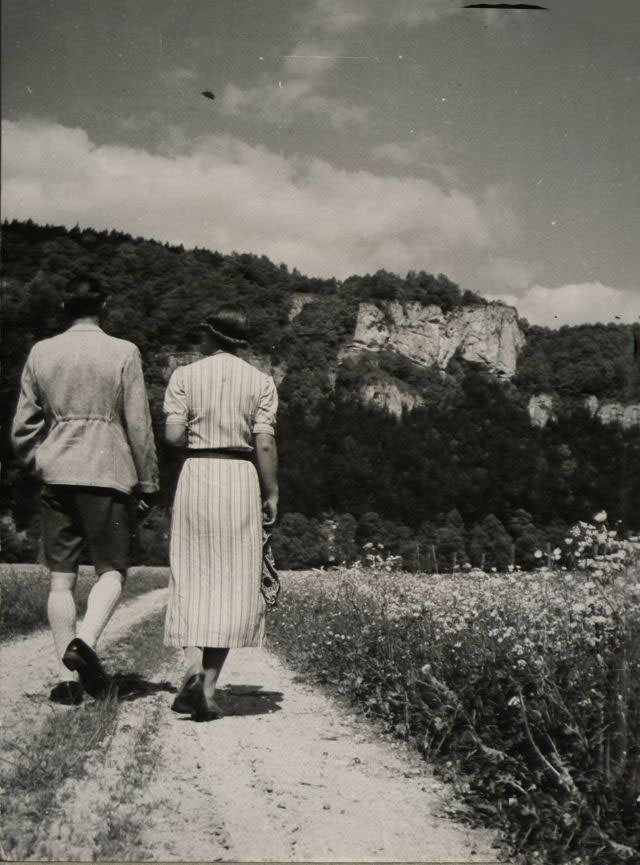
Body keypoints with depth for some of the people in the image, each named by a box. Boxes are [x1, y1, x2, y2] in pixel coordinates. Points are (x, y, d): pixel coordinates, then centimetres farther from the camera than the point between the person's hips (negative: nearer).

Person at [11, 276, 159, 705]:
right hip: (108, 473, -3)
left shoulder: (41, 352, 7)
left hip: (56, 474, 3)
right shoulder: (123, 352, -3)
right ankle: (84, 642, -17)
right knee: (112, 569, 7)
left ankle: (68, 678, 6)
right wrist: (148, 483, 3)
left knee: (62, 577, 6)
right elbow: (139, 425, -4)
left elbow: (23, 426, 10)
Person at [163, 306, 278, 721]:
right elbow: (265, 444, -4)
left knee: (192, 577, 10)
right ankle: (209, 686, -1)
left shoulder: (185, 376, 3)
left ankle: (193, 665, -9)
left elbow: (173, 435, -5)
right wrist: (272, 494, 3)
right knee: (233, 582, 4)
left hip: (196, 474, 1)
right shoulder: (260, 381, 3)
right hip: (241, 477, 0)